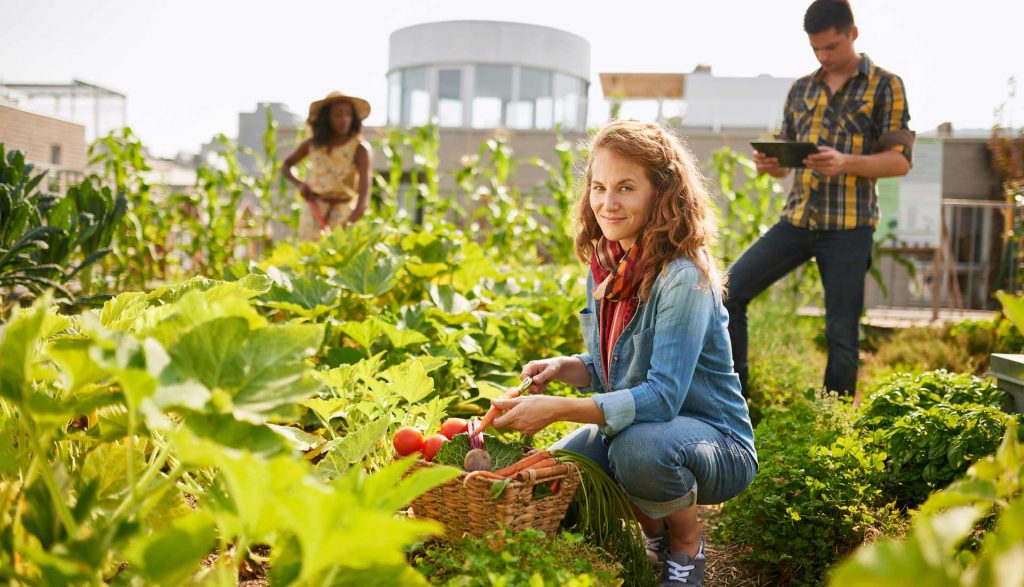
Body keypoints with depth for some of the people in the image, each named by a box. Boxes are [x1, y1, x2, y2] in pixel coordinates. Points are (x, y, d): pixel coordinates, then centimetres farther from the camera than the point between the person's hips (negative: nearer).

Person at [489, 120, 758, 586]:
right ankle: (654, 530, 17)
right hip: (631, 424, 7)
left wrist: (556, 409, -34)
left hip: (719, 444, -7)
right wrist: (563, 367, -10)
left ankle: (686, 543, -2)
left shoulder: (683, 278, -24)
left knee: (639, 447, -36)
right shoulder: (605, 265, 0)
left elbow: (662, 397, -30)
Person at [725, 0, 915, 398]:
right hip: (796, 220, 5)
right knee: (728, 291, -6)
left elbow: (900, 160, -5)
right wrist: (769, 164, -6)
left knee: (842, 334, 1)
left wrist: (846, 162, -23)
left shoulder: (885, 86, 1)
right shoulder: (801, 89, 15)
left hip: (848, 228, -4)